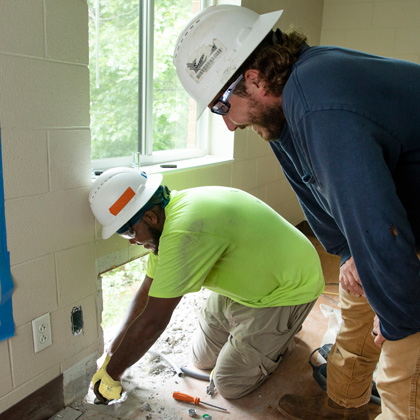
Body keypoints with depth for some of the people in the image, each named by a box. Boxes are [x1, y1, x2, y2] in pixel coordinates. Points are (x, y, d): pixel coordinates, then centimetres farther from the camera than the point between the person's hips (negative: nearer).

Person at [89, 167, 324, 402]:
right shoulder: (169, 211, -5)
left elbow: (152, 322, -31)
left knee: (230, 385, -4)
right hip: (248, 283, 9)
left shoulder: (183, 232, -37)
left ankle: (284, 338, 18)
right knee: (203, 359, 13)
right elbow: (147, 292, 3)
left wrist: (112, 374, -14)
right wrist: (114, 353, 6)